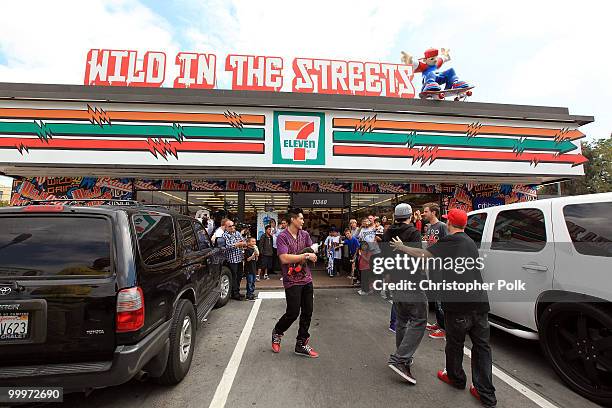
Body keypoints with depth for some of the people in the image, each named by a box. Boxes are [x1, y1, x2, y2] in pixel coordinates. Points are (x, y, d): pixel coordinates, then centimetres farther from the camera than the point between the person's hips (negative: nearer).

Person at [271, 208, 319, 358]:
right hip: (292, 281, -6)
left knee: (307, 313, 9)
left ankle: (301, 344, 25)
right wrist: (304, 256, -15)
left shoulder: (305, 235, 7)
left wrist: (295, 258, -14)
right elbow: (284, 258, -21)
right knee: (293, 313, 0)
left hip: (307, 279, 6)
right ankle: (277, 332, 30)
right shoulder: (282, 237, -10)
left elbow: (313, 256, 5)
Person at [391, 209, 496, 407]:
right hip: (479, 302, 7)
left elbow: (423, 254, -9)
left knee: (455, 343, 14)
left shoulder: (450, 241, -9)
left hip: (458, 303, -7)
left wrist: (401, 247, 6)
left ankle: (456, 378, 33)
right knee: (481, 346, 13)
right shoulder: (471, 242, 16)